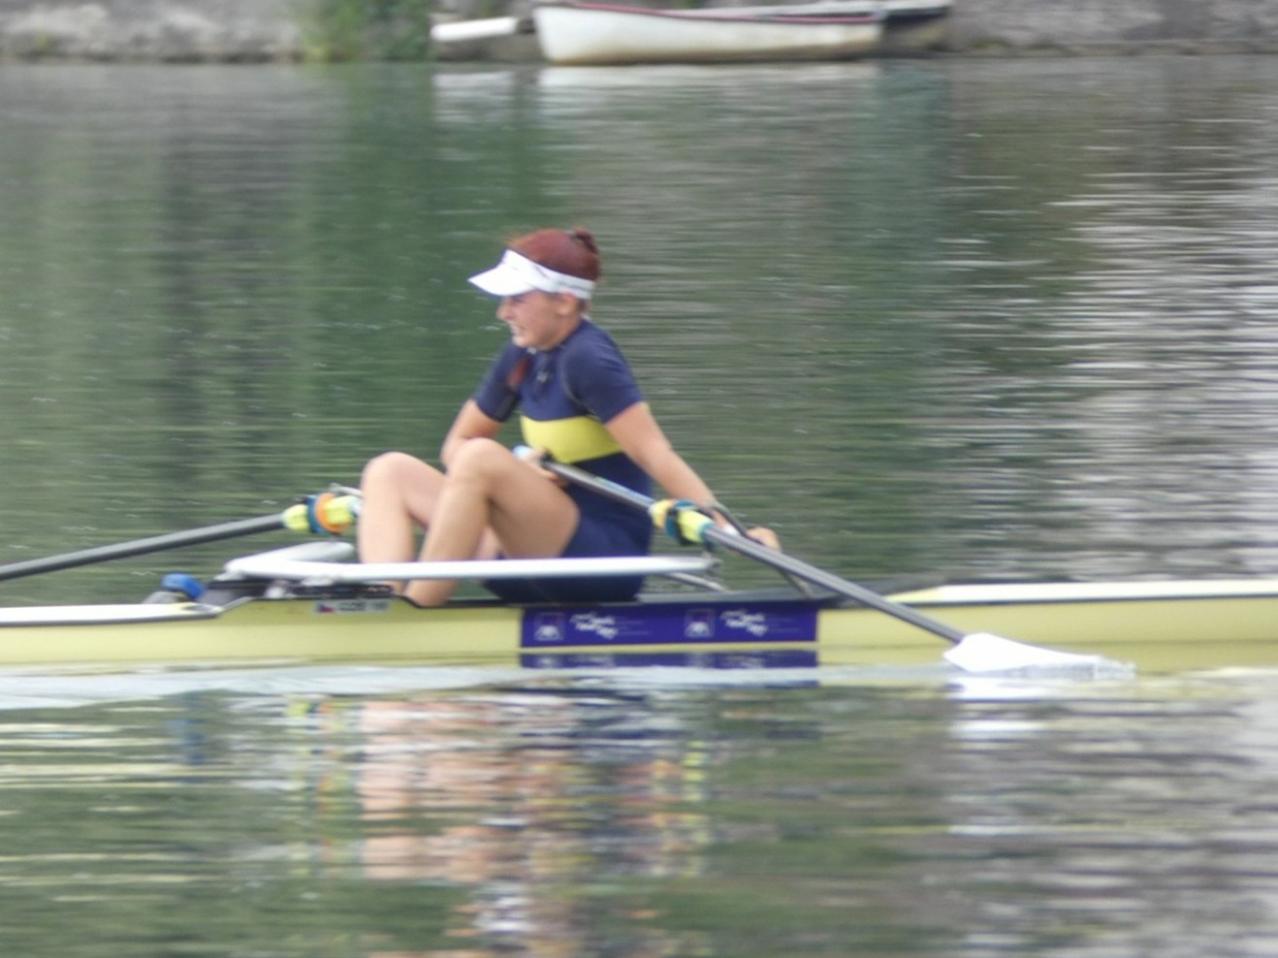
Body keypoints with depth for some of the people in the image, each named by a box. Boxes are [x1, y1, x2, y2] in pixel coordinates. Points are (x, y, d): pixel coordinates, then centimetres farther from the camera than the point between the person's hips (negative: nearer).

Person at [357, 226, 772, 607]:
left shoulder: (587, 360, -14)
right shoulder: (522, 358, 11)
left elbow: (653, 453, -21)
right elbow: (457, 444, 16)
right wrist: (514, 476, -6)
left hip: (605, 557, -9)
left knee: (482, 457, -29)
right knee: (392, 471, 3)